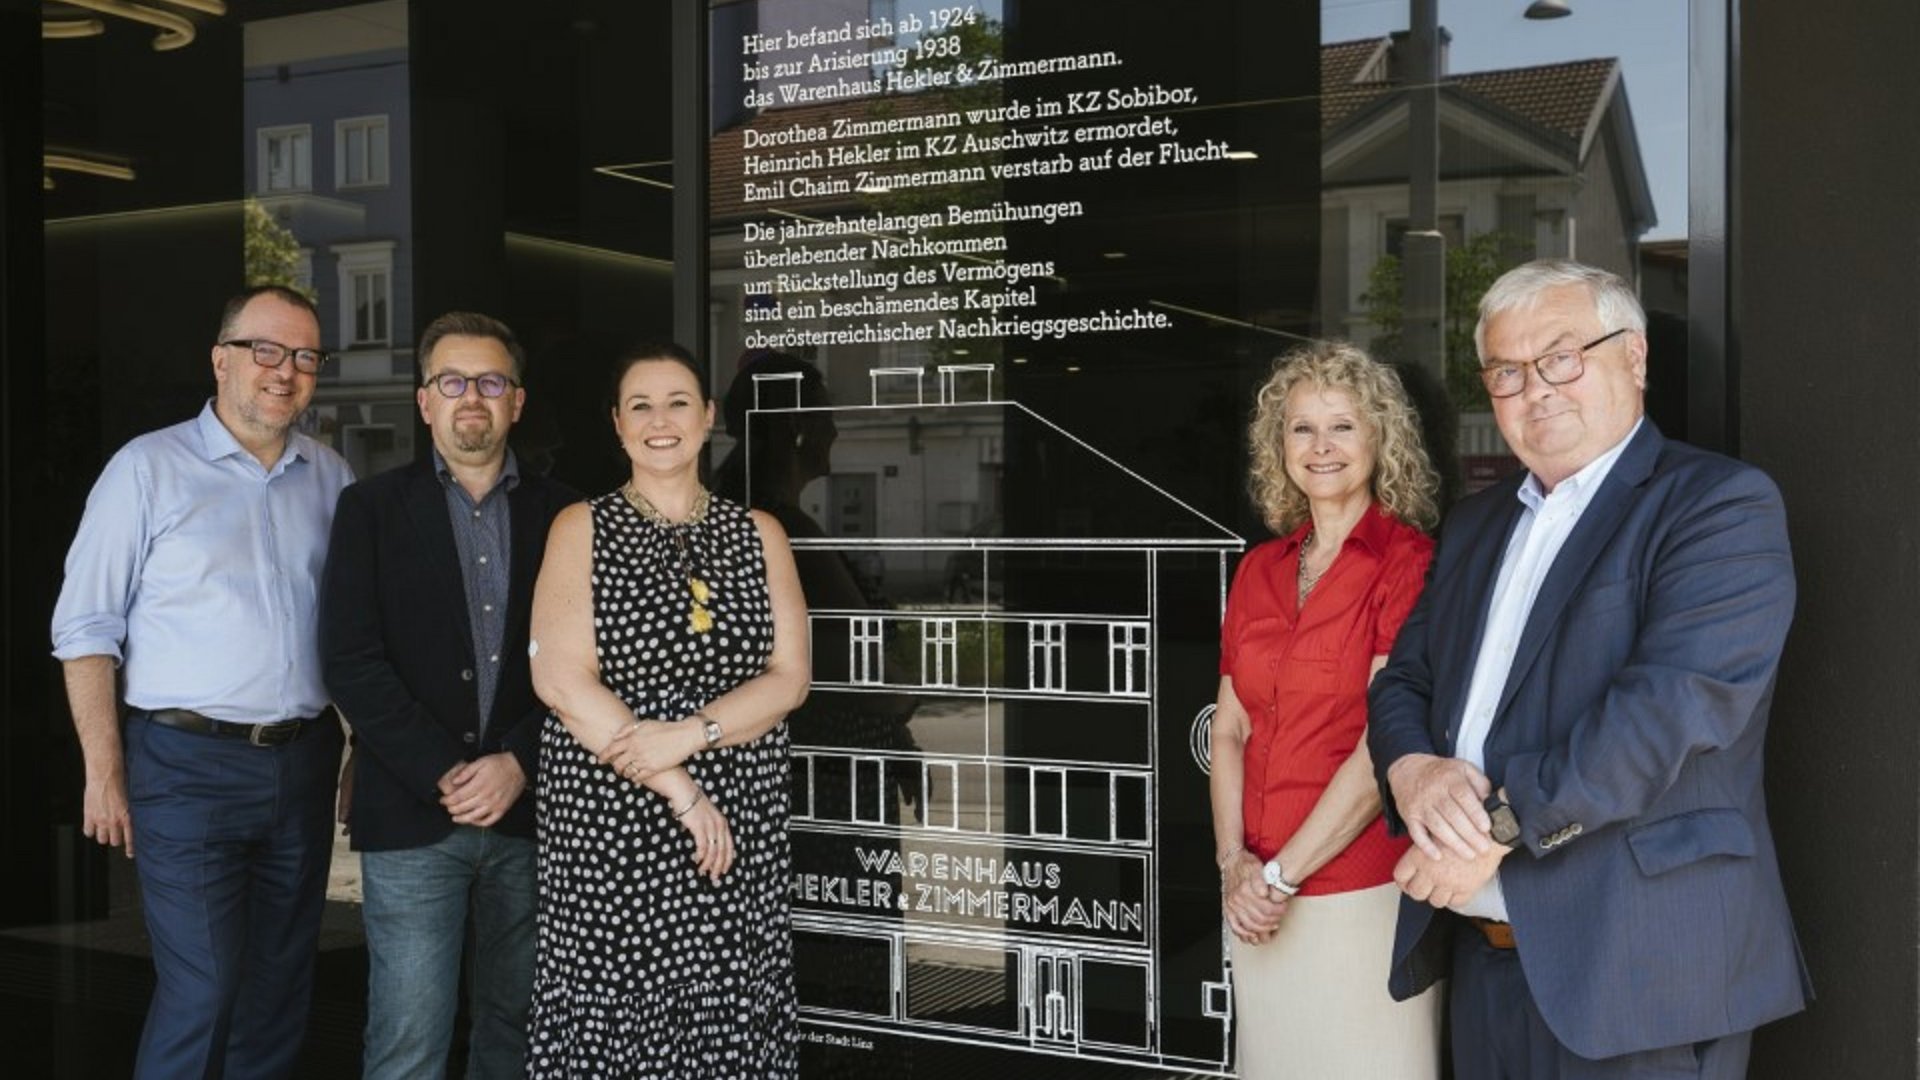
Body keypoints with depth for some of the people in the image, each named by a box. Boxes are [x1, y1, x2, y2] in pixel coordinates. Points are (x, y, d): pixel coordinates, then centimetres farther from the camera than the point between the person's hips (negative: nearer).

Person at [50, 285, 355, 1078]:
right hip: (188, 765, -4)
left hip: (303, 764, 4)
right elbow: (86, 629, -3)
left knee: (280, 993, 12)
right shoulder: (148, 468, -3)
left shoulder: (331, 478, 9)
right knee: (201, 993, -7)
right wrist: (105, 774, -8)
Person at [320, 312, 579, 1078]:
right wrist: (444, 775, -11)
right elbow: (352, 662, -4)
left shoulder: (560, 514, 8)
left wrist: (518, 763, -10)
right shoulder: (372, 508, 5)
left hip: (528, 809, 2)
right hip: (412, 813, -2)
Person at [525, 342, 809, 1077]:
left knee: (727, 1017, 2)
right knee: (613, 1015, 1)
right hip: (610, 813, -2)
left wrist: (688, 734, -16)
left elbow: (788, 679, 1)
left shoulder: (758, 534, 9)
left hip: (740, 818, 2)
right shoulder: (580, 528, 3)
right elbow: (561, 680, -8)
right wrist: (676, 791, -13)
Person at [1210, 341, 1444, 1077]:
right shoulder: (1259, 570, 8)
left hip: (1364, 891, -5)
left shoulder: (1408, 561, -9)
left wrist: (1283, 875, -13)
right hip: (1260, 895, 5)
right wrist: (1234, 861, -5)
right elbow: (1230, 728, 8)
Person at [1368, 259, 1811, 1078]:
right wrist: (1411, 767, -10)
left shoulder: (1722, 505, -8)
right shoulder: (1474, 524, 15)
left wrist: (1499, 825, -20)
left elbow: (1674, 703, -20)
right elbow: (1404, 680, 13)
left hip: (1639, 970, -6)